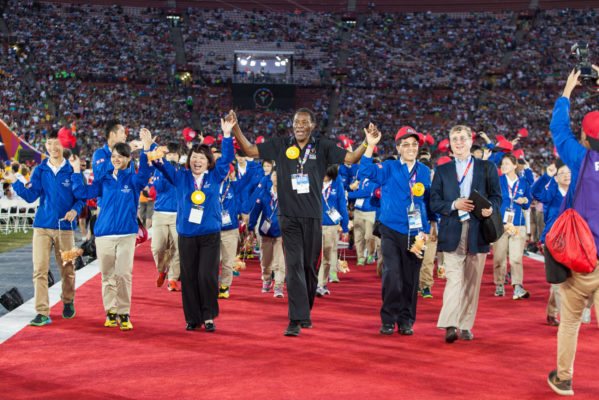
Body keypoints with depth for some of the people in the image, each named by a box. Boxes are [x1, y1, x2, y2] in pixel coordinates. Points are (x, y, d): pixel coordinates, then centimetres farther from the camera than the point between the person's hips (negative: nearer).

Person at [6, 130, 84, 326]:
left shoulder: (72, 170, 1)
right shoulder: (40, 171, 6)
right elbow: (30, 195, -2)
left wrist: (75, 210, -14)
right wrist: (15, 182, -17)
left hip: (65, 227, -1)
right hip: (42, 226, 1)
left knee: (67, 269, 8)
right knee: (40, 269, -6)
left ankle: (68, 302, 33)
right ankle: (42, 313, -2)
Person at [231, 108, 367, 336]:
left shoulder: (322, 147, 5)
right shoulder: (281, 146, 6)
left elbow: (351, 158, 1)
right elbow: (250, 150, 7)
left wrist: (367, 144, -15)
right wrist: (235, 129, -4)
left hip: (312, 215, 1)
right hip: (289, 215, -1)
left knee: (310, 266, 9)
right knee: (294, 265, -8)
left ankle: (305, 311, 28)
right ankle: (297, 319, -10)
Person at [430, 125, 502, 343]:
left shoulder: (487, 168, 12)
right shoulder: (442, 170, 12)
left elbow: (496, 196, 9)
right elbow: (434, 202, 6)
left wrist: (490, 208, -13)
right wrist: (454, 205, -12)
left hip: (477, 232, 1)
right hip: (452, 232, -1)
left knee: (472, 280, 5)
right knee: (454, 278, -12)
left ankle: (465, 326, 13)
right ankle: (450, 325, -17)